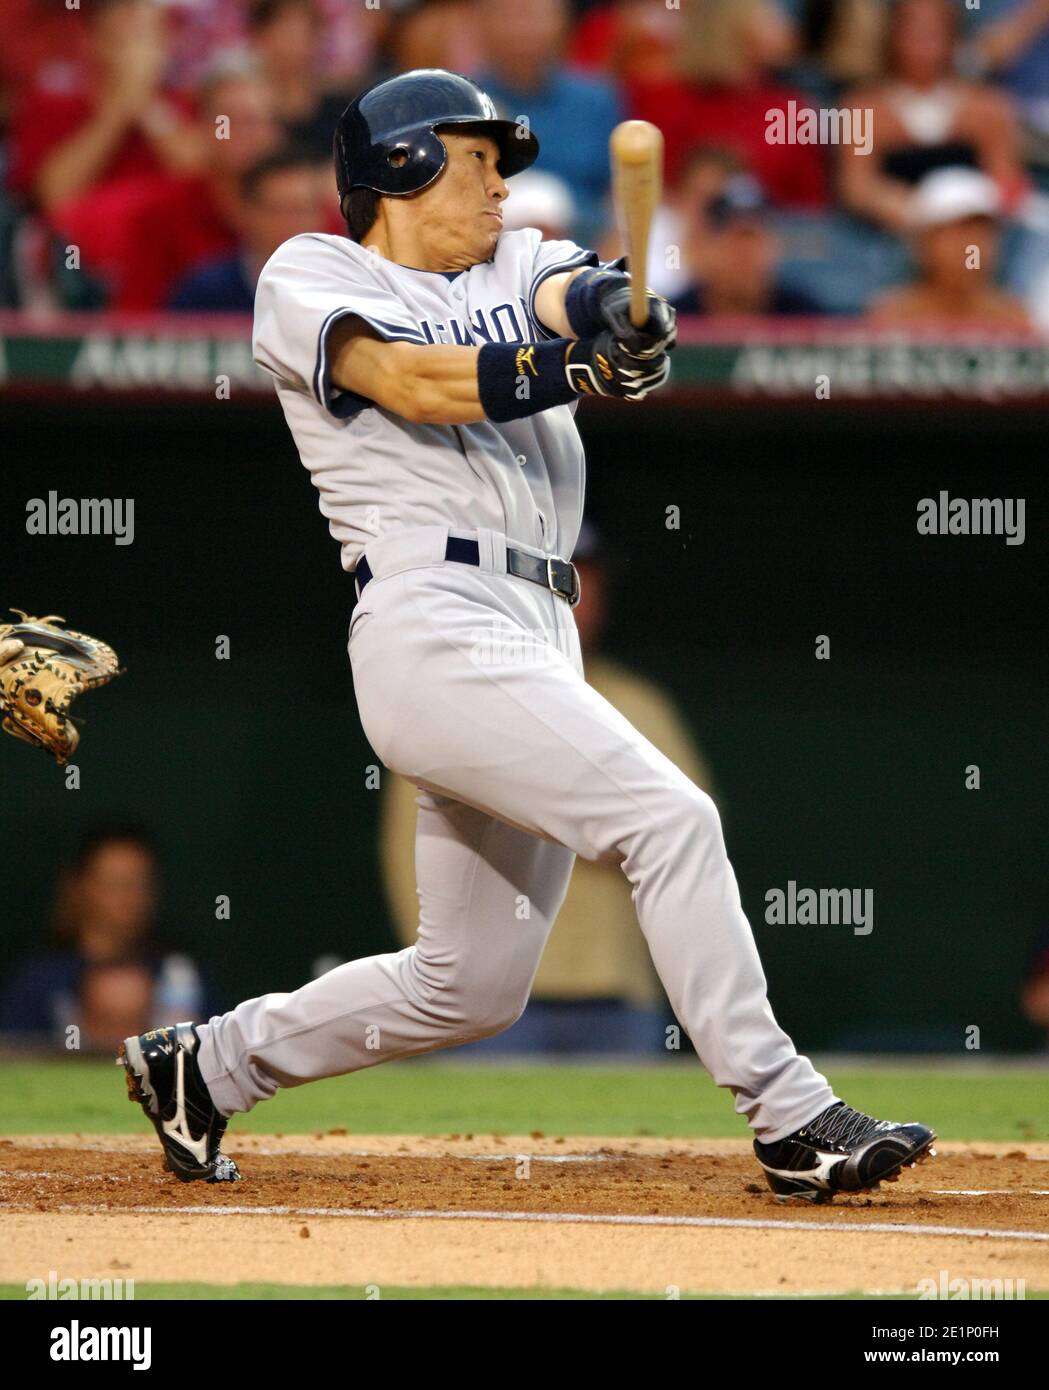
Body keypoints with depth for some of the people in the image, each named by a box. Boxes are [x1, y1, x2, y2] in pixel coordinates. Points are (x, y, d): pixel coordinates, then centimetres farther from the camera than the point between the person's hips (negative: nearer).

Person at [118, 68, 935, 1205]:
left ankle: (204, 1065, 26)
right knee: (670, 819, -20)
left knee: (473, 986, 11)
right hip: (434, 630, -8)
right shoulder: (309, 278, 5)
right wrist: (583, 363, -27)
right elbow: (416, 383, -13)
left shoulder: (519, 267, 23)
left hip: (539, 641, 8)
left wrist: (619, 317, -24)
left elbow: (584, 296, 1)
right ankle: (788, 1121, -19)